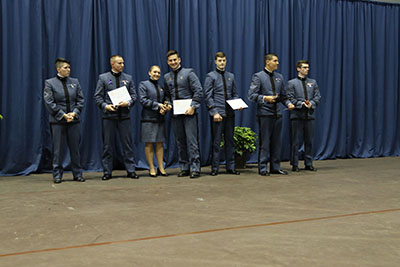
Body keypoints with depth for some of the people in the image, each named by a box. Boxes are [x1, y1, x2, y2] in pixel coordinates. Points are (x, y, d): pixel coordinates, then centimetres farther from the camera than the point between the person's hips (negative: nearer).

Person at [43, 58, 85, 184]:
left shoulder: (75, 82, 10)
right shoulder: (50, 83, 0)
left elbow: (80, 100, 8)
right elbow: (49, 102, -6)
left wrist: (74, 113, -8)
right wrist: (63, 115, -13)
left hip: (74, 120, 3)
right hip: (57, 121, -3)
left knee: (75, 148, 6)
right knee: (58, 149, 2)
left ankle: (77, 174, 14)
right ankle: (57, 175, 12)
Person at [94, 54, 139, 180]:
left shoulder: (128, 78, 12)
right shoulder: (103, 77, 6)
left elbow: (133, 95, 9)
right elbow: (98, 96, 2)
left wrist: (128, 103, -11)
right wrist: (105, 106, -14)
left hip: (124, 115, 2)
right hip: (109, 115, -1)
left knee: (127, 144, 3)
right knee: (107, 145, 3)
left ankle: (131, 170, 10)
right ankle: (107, 172, 12)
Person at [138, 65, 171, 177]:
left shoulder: (161, 87, 18)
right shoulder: (143, 84, 0)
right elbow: (143, 100, -10)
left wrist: (165, 107, -3)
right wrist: (158, 105, -16)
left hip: (159, 118, 5)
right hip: (148, 118, -5)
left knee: (160, 143, 5)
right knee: (149, 143, -2)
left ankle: (161, 168, 10)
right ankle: (151, 168, 4)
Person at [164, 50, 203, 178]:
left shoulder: (188, 73, 0)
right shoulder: (167, 77, 15)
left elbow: (198, 91, -6)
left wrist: (193, 106, -14)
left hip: (189, 112, -5)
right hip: (175, 114, 5)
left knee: (192, 141, -8)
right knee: (180, 142, 7)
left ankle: (195, 169, -4)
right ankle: (184, 168, 15)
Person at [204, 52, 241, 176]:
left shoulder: (231, 76, 15)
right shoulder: (210, 76, 0)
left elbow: (235, 94, 18)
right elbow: (208, 96, -5)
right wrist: (215, 112, -13)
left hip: (230, 113, 5)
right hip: (217, 113, -5)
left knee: (230, 140, 8)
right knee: (216, 141, -1)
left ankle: (230, 167, 16)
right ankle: (214, 168, 7)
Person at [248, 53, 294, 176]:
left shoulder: (279, 77, 15)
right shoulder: (258, 76, -3)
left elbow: (283, 95, 19)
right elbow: (251, 95, -9)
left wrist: (288, 103, 0)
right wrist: (265, 98, -22)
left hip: (277, 113, 6)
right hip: (265, 113, -6)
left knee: (277, 141, 9)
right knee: (264, 142, -2)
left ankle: (275, 167, 18)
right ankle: (263, 168, 6)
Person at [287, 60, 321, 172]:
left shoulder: (313, 82, 15)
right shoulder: (292, 83, 4)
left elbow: (317, 96, 9)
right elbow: (290, 98, -4)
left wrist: (311, 103, -10)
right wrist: (301, 104, -16)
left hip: (310, 115, 4)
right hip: (297, 115, -4)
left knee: (309, 141, 7)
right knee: (296, 141, -2)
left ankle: (308, 164, 15)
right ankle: (294, 164, 6)